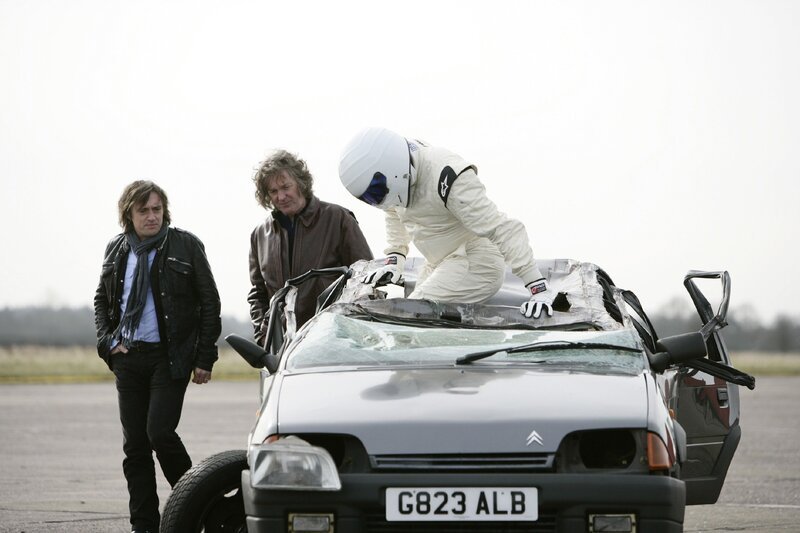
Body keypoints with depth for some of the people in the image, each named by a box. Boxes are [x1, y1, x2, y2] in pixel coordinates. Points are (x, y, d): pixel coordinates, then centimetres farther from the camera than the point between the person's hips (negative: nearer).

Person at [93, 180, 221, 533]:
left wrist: (205, 358, -6)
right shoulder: (117, 250, 10)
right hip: (127, 356, 5)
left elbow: (210, 303, -2)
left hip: (170, 356, -4)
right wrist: (108, 342, 5)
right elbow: (101, 301, 21)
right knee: (134, 444, 4)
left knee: (160, 432, -16)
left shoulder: (185, 246, -3)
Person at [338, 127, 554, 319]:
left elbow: (504, 230, -32)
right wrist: (394, 261, 8)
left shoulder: (447, 180, -30)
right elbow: (395, 214, 19)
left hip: (475, 265, -9)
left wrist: (540, 289, -36)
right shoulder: (401, 171, -5)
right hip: (441, 265, 9)